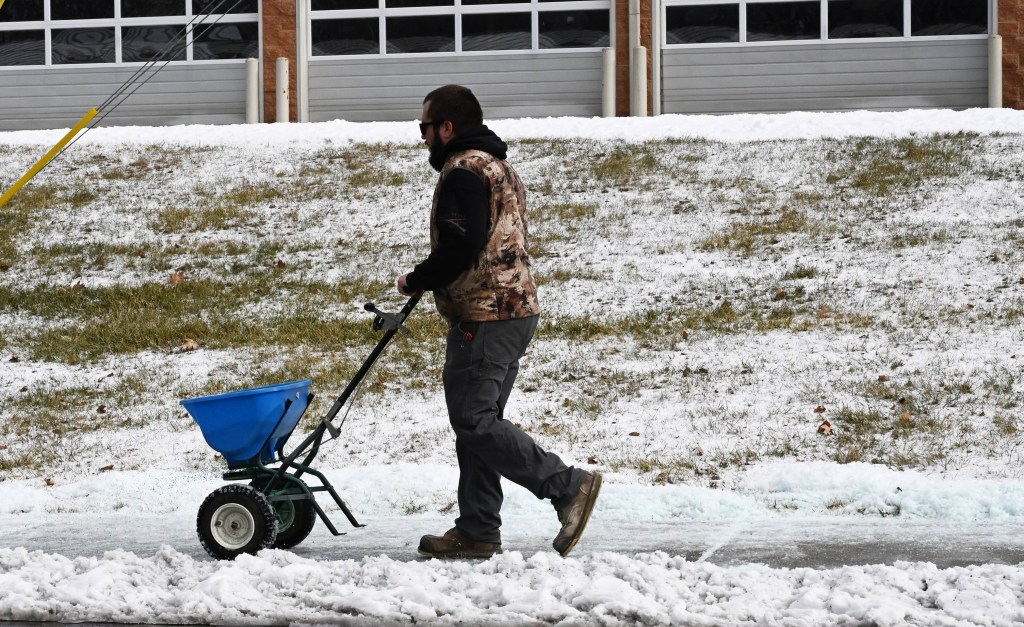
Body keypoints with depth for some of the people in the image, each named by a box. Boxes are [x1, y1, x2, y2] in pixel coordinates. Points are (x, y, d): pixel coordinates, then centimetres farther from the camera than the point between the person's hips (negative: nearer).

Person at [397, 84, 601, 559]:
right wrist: (430, 283, 19)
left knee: (474, 420, -11)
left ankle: (567, 485, -14)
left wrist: (416, 282, -8)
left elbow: (460, 247, -22)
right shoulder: (500, 168, 22)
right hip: (516, 310, 11)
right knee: (480, 421, 11)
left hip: (483, 318, -11)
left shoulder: (463, 171, -11)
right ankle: (477, 532, 10)